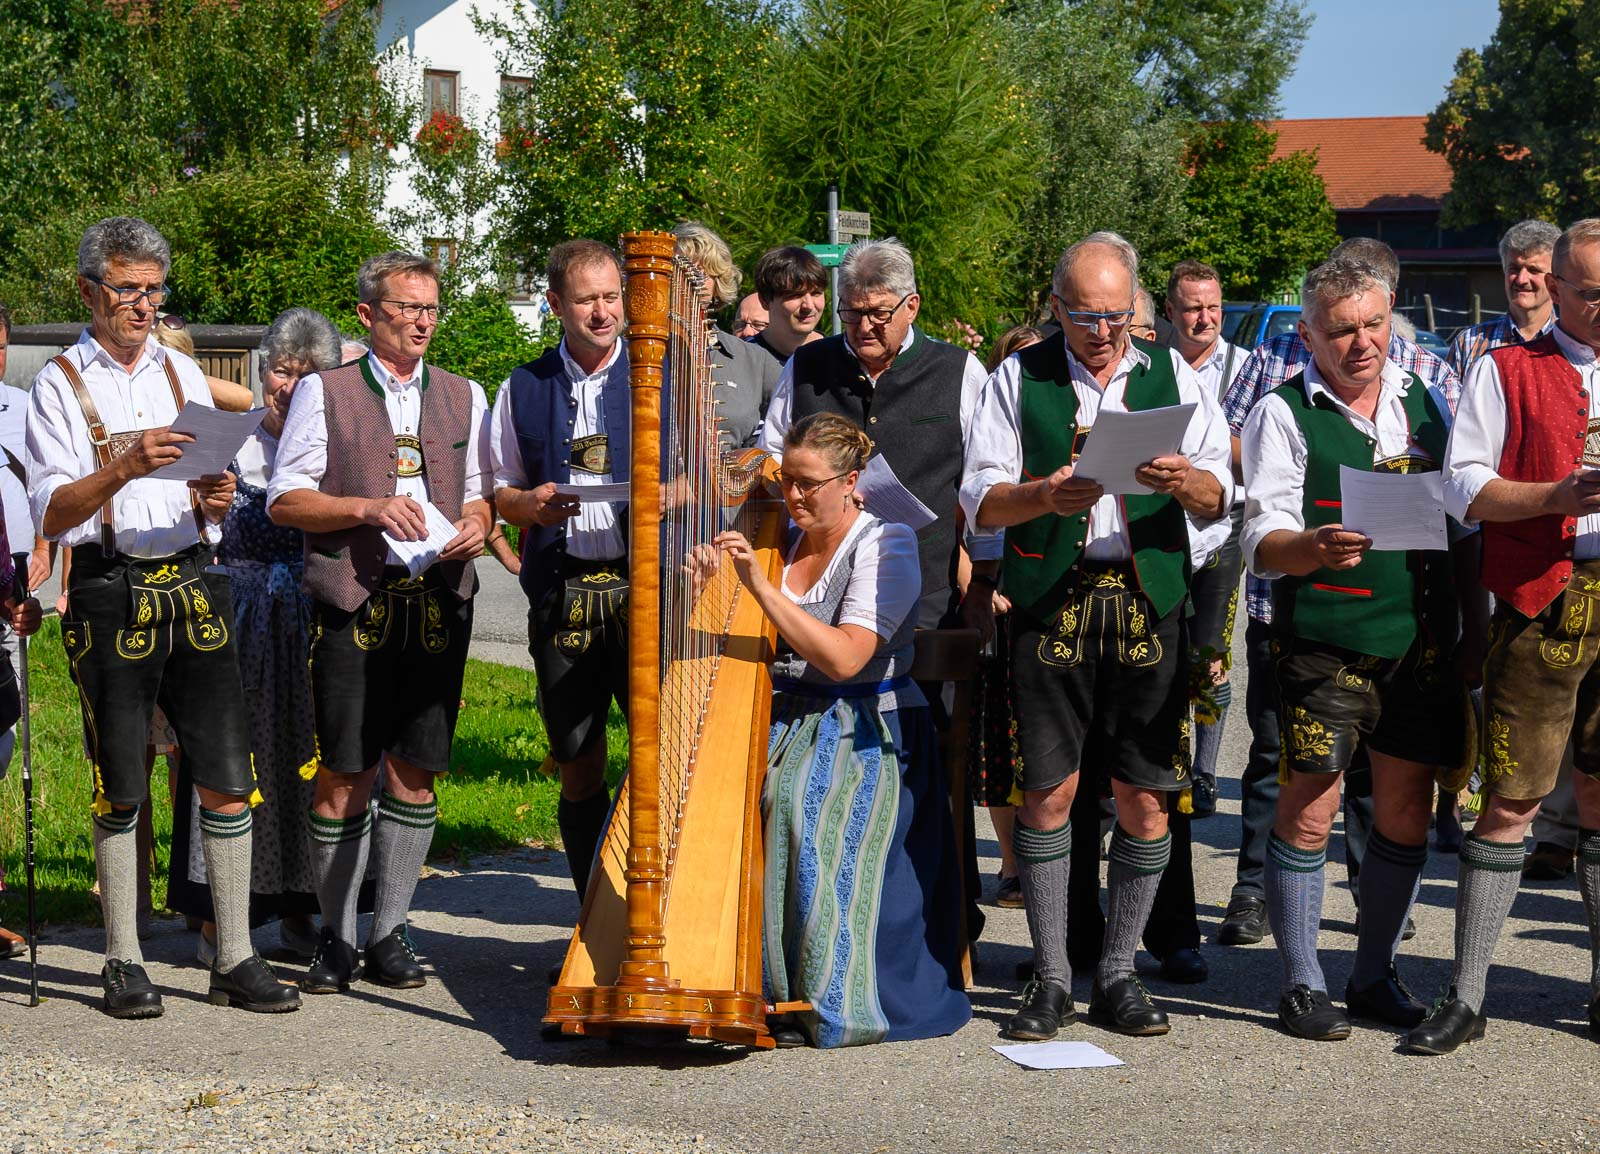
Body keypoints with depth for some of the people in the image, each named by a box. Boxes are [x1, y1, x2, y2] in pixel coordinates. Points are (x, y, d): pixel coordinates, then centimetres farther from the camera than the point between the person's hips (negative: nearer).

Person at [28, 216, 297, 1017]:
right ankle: (123, 964, 12)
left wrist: (217, 498, -6)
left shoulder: (182, 373, 16)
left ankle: (234, 960, 4)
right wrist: (123, 469, -23)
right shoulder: (59, 386, 3)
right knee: (120, 791, 2)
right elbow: (52, 515, -7)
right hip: (109, 596, -3)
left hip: (193, 586, 4)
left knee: (227, 778, -2)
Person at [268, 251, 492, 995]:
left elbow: (482, 493, 18)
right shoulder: (323, 392, 7)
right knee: (343, 775, -3)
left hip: (437, 605, 3)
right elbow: (284, 500, 1)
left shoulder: (464, 397, 17)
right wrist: (369, 508, -13)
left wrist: (477, 523, -5)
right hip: (353, 605, -3)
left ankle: (389, 934, 12)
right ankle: (334, 938, 9)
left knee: (415, 772, 2)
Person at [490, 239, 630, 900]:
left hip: (647, 587, -2)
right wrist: (531, 505, -7)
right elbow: (499, 492, 15)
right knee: (578, 767, 6)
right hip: (561, 593, 2)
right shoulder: (522, 391, 11)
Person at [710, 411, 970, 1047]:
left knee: (793, 798, -32)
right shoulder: (783, 539, 13)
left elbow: (844, 658, -20)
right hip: (785, 721, 6)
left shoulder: (885, 543, -7)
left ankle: (827, 1001, -22)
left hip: (866, 736, -6)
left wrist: (762, 586, -23)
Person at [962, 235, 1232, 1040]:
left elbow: (1218, 499, 6)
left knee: (1145, 798, 1)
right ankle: (1051, 978, 10)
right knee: (1048, 791, -1)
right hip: (1051, 602, -1)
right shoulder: (1020, 378, 8)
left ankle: (1118, 973, 14)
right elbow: (979, 501, 2)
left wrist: (1185, 481, -17)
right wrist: (1044, 497, -18)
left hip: (1149, 602, 1)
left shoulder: (1170, 374, 11)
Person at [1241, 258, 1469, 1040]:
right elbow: (1262, 544, -9)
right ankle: (1302, 984, 7)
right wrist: (1316, 547, -30)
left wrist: (1457, 615, 1)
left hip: (1421, 642, 5)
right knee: (1310, 808, -4)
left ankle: (1375, 976, 22)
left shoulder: (1424, 401, 12)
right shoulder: (1284, 414, -3)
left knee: (1407, 810, 8)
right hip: (1324, 644, -5)